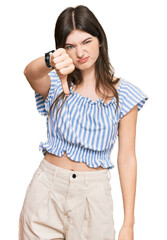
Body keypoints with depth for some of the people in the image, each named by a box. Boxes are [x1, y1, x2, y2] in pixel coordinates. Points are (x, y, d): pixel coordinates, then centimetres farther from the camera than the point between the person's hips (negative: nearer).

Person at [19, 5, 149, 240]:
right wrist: (51, 60, -51)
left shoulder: (123, 94, -4)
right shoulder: (56, 84, -1)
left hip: (93, 192, 0)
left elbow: (127, 158, -5)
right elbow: (30, 73, -26)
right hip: (48, 188, 1)